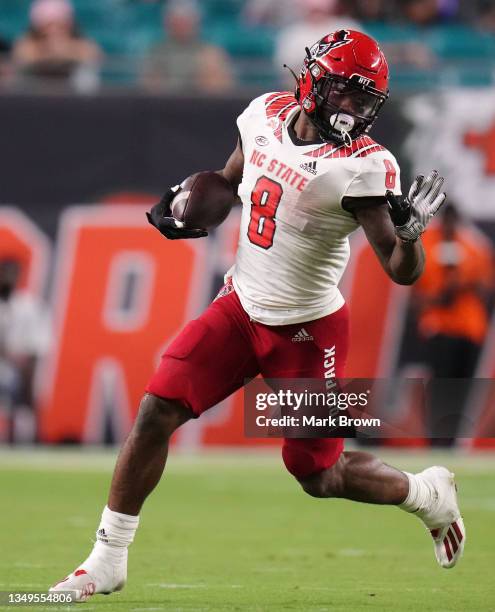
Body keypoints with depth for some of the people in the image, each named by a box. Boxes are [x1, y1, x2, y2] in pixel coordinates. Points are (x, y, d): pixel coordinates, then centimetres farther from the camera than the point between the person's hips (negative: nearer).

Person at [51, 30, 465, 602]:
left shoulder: (363, 167, -19)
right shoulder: (266, 115, -3)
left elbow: (402, 272, -22)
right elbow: (229, 181, 18)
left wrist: (409, 231, -43)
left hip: (306, 332, -5)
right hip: (240, 305, 5)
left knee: (318, 476, 2)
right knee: (155, 413, -8)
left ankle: (428, 494, 31)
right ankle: (108, 559, 3)